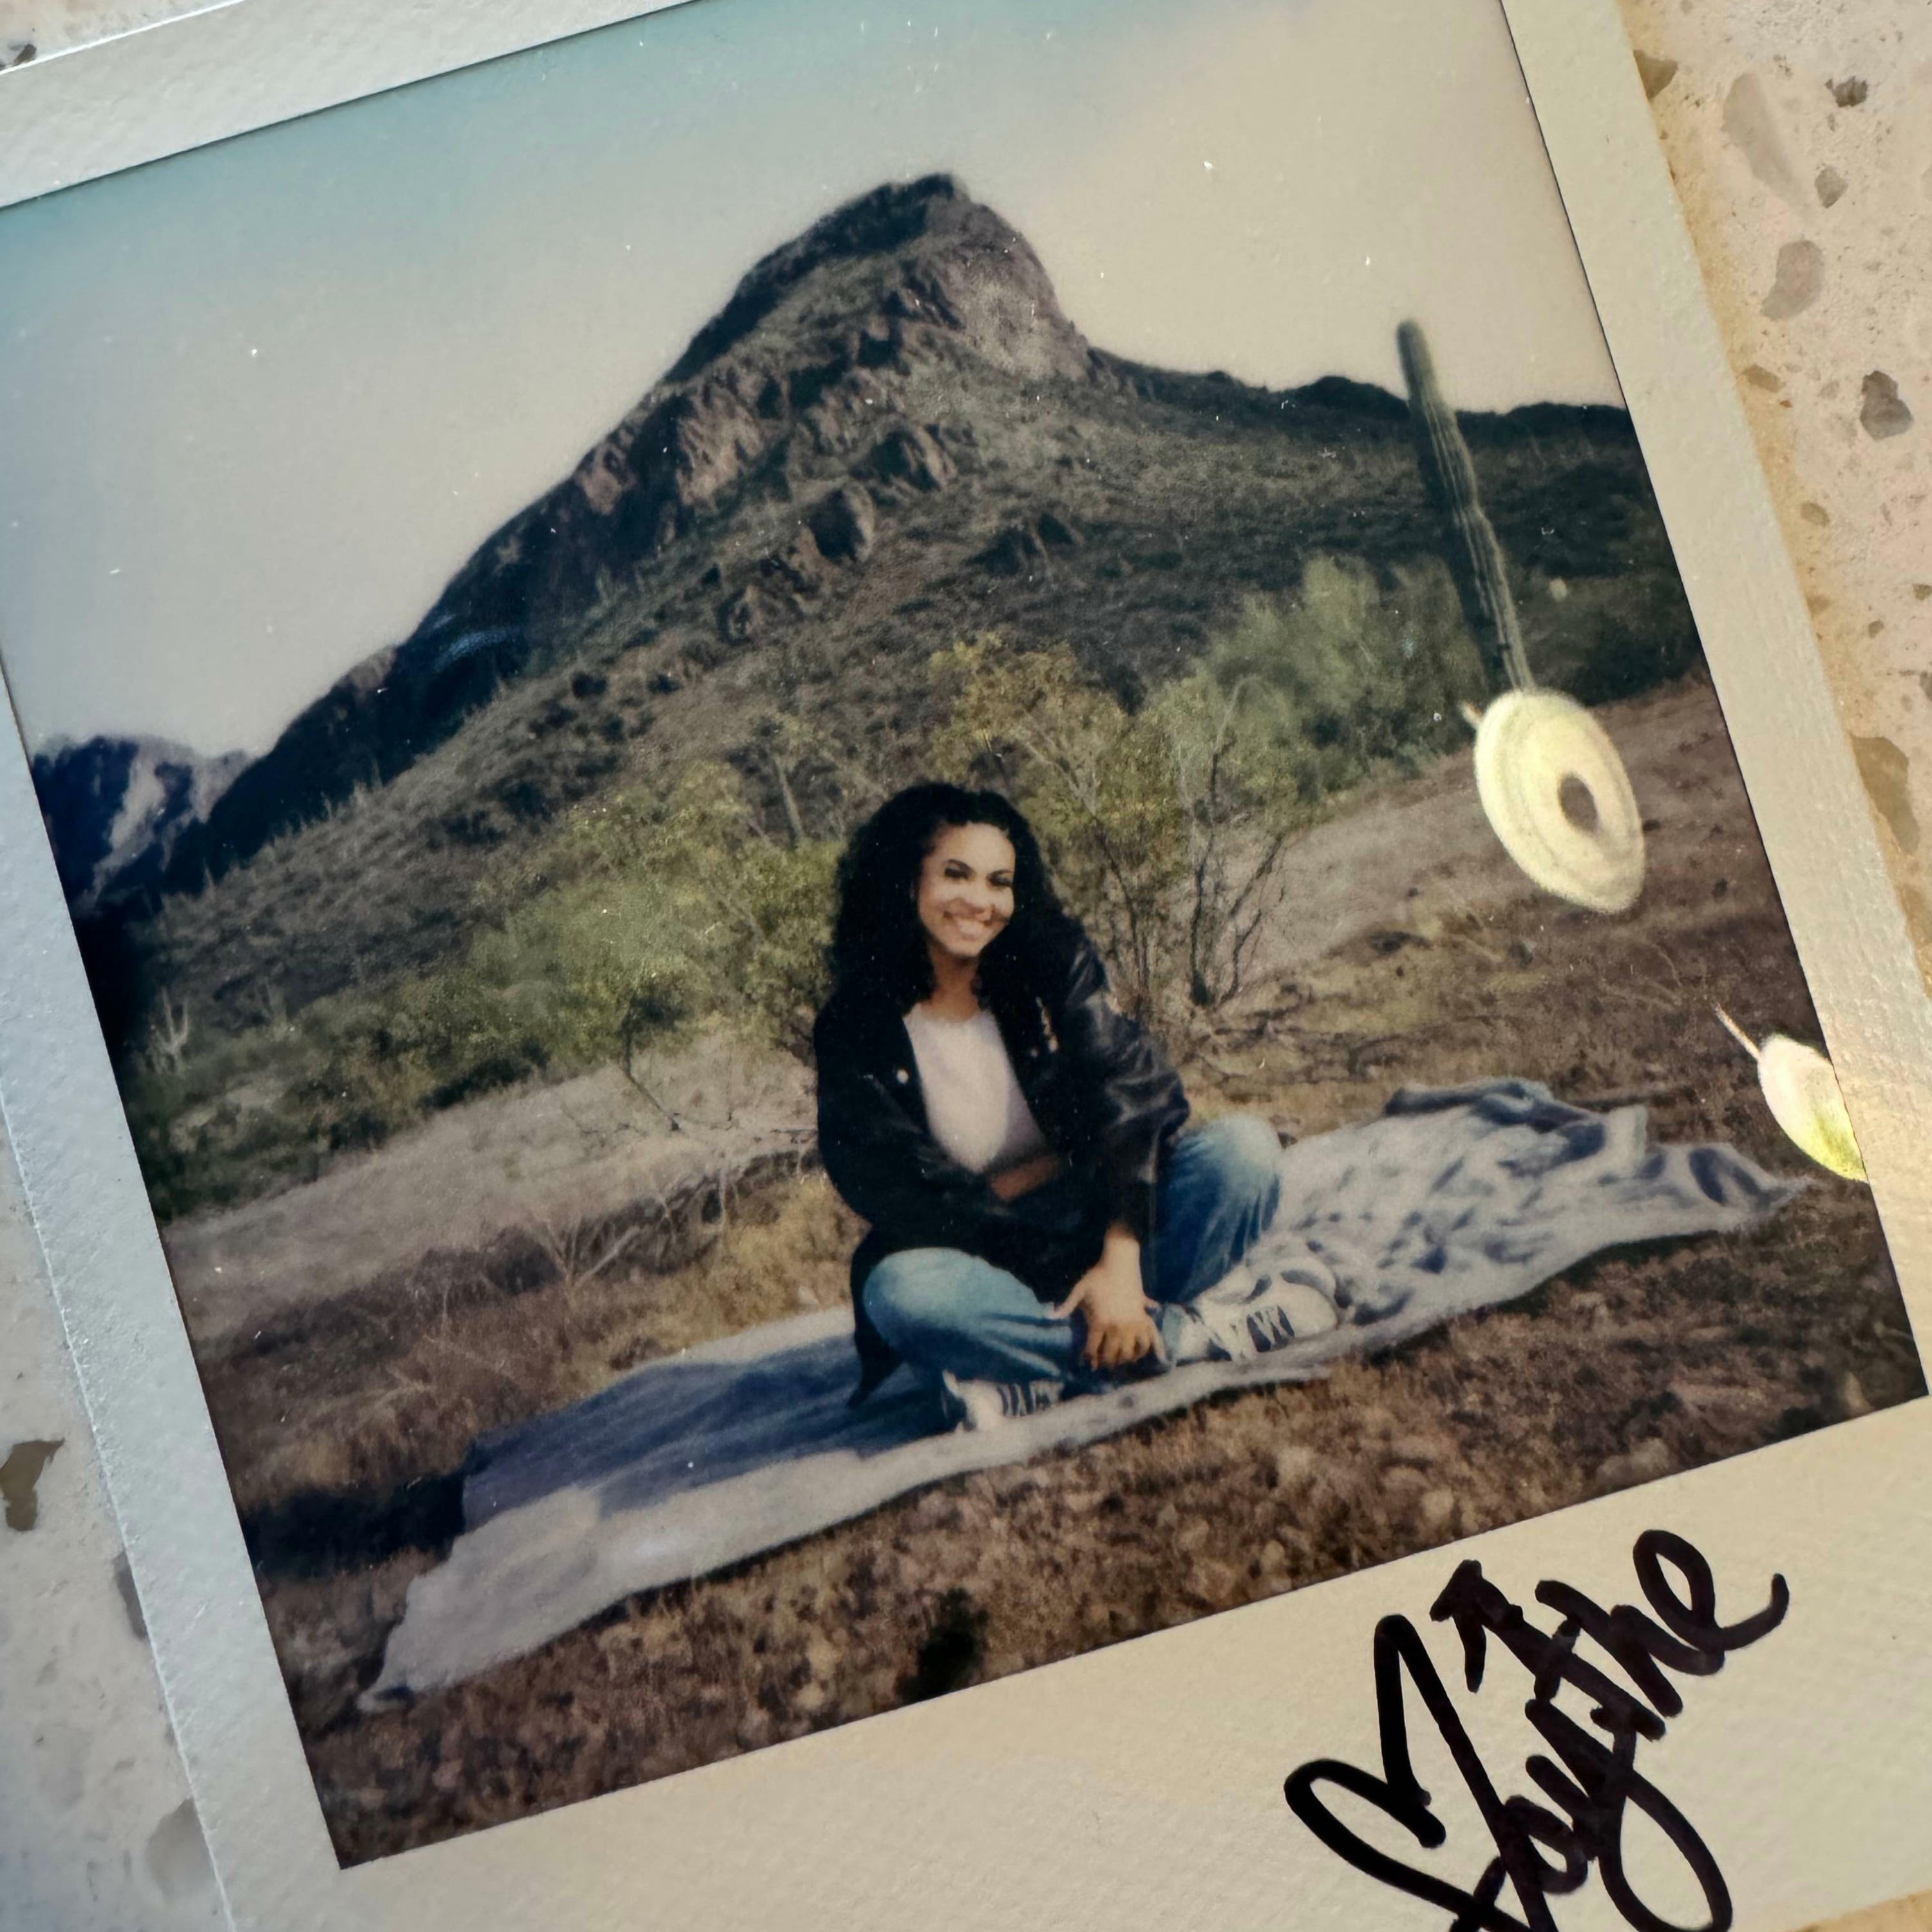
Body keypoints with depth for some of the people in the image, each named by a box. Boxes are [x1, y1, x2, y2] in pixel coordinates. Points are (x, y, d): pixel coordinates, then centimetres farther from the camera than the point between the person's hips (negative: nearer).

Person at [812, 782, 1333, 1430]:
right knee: (900, 1288, -36)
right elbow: (898, 1195, -13)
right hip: (988, 1264, -2)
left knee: (1243, 1146, -23)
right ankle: (1190, 1334, -28)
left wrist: (1120, 1263, -29)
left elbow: (1134, 1092, -16)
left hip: (1103, 1225, 2)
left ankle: (1040, 1381, -31)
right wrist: (1051, 1166, -20)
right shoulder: (856, 1029, -7)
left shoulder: (1051, 962, -4)